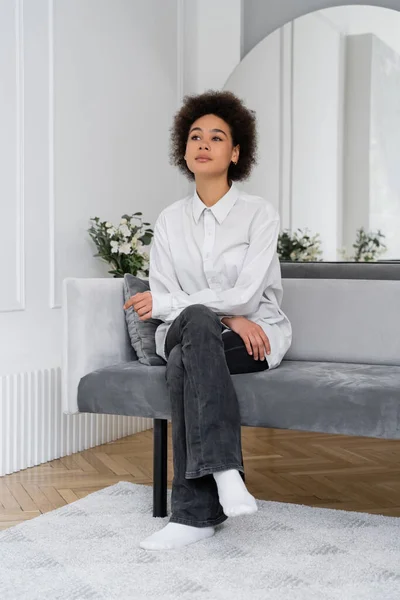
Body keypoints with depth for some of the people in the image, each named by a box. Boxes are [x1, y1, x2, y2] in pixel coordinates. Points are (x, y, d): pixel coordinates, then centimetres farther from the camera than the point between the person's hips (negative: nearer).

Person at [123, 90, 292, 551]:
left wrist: (165, 303, -12)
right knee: (198, 322, -36)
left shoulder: (260, 213, -5)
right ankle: (225, 469, -43)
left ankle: (195, 512, -33)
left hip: (257, 334, -2)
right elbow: (161, 298, 0)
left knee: (184, 361, -35)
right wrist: (224, 317, -17)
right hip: (189, 332, 3)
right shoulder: (170, 220, 7)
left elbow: (245, 295, -15)